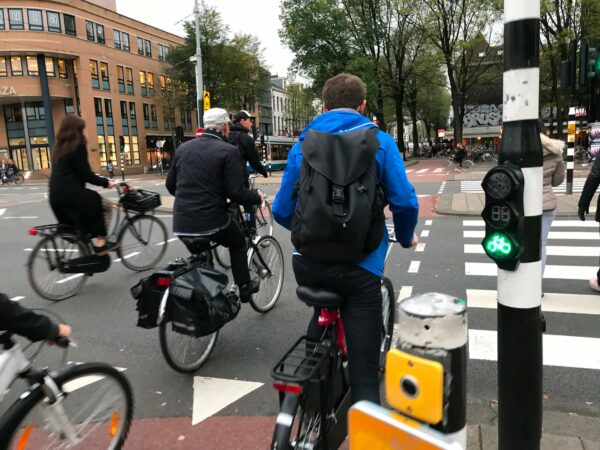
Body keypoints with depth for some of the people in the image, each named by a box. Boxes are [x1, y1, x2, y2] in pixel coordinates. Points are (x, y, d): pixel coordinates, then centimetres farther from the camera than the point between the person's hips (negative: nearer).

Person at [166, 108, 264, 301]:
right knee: (238, 243, 25)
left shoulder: (184, 148, 9)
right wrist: (257, 197, 5)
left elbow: (170, 185, 16)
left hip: (181, 224, 5)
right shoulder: (228, 151, -9)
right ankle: (244, 287, 28)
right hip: (212, 221, -5)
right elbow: (236, 192, -14)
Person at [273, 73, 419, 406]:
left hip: (307, 262, 4)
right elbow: (405, 202, -5)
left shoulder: (303, 144, 9)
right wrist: (406, 237, 16)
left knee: (324, 314, 36)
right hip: (358, 265, -3)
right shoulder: (380, 141, 2)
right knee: (364, 373, 4)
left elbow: (281, 211, 9)